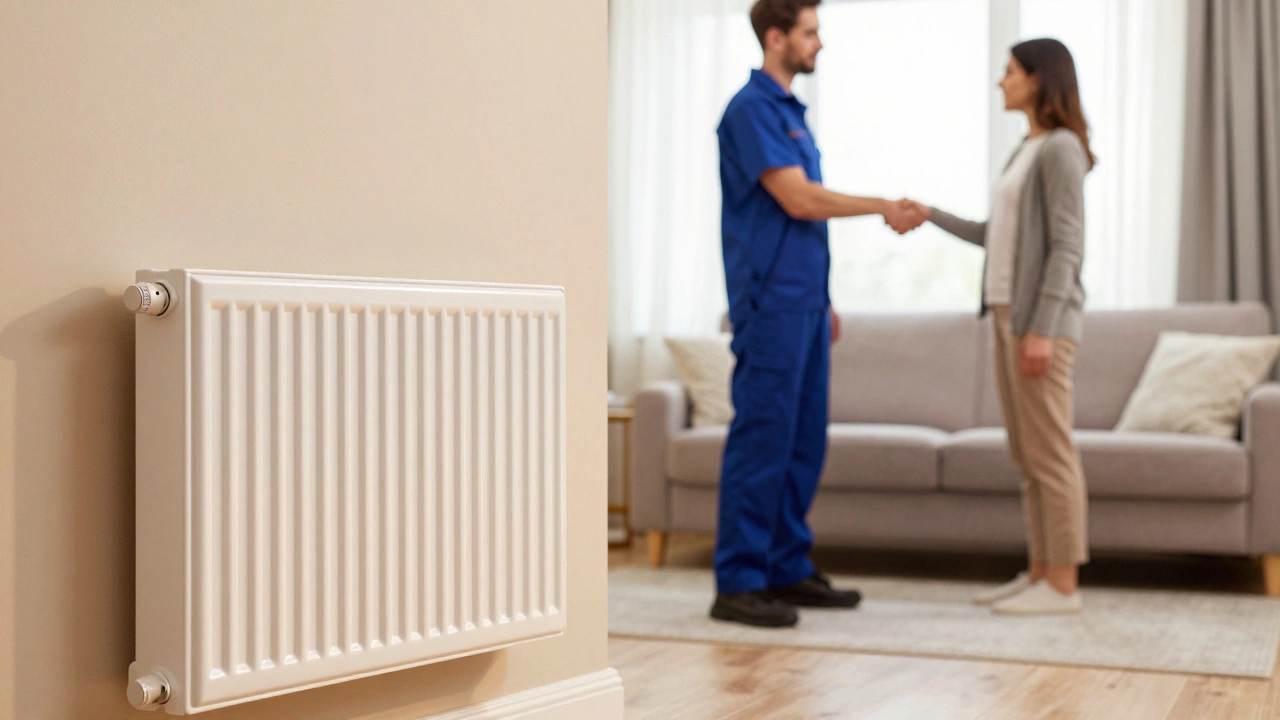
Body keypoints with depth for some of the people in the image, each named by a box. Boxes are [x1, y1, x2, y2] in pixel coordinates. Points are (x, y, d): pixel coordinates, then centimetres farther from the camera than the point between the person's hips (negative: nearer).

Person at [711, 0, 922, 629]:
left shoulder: (791, 111, 18)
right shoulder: (752, 109, -10)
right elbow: (797, 200, -18)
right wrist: (884, 208, -9)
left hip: (804, 303, 9)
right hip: (770, 303, -9)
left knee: (803, 442, 11)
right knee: (761, 441, -8)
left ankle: (788, 569, 18)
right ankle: (738, 583, -2)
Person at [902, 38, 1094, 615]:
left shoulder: (1061, 148, -8)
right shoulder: (1027, 150, 19)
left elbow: (1066, 247, -15)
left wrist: (1042, 328, -20)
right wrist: (931, 216, 22)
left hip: (1042, 318, -9)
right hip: (1010, 313, 9)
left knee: (1049, 452, -6)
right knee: (1027, 454, 9)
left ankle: (1063, 583, -1)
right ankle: (1041, 573, 15)